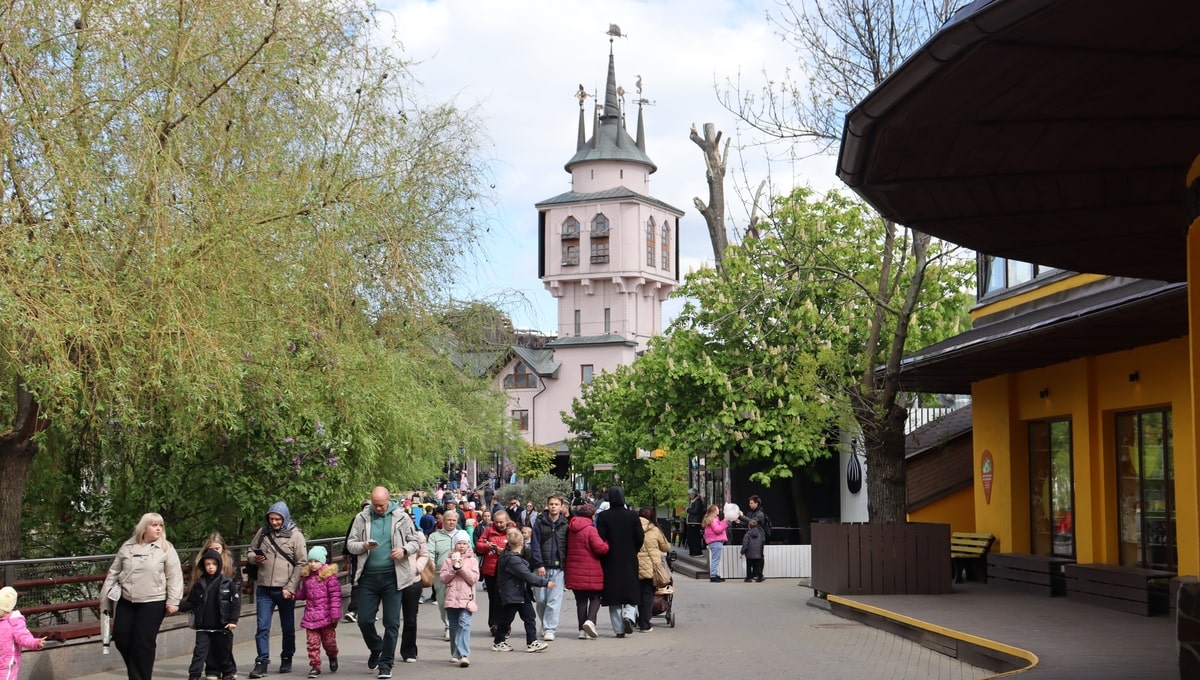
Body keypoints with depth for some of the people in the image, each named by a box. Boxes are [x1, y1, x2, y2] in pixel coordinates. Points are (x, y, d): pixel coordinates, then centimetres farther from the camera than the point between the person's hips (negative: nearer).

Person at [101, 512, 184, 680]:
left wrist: (173, 601, -13)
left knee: (144, 643, -2)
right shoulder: (127, 547, 7)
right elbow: (114, 572, 13)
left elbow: (174, 576, -6)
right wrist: (105, 597, 11)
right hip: (126, 602, 4)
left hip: (153, 603, -4)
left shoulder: (166, 549, -4)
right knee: (121, 638, 6)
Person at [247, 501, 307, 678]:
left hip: (285, 590, -2)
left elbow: (301, 564, -5)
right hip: (264, 589, 2)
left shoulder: (295, 535, -5)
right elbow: (251, 551, 18)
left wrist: (290, 588, -11)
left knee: (288, 627, 11)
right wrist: (254, 558, -7)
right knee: (262, 627, -3)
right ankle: (262, 663, 1)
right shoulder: (262, 532, 4)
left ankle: (287, 659, 28)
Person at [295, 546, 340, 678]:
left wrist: (335, 614, -16)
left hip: (326, 616, -4)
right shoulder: (306, 576, 8)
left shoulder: (329, 575, -10)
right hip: (311, 616, 4)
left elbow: (335, 595, -12)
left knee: (329, 641, 8)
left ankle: (332, 657, 37)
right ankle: (315, 666, 6)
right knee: (312, 643, -1)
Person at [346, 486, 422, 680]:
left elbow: (415, 542, 7)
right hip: (369, 576, 2)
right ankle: (376, 649, 31)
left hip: (393, 576, -1)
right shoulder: (362, 518, 5)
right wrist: (363, 546, -15)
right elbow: (351, 544, 7)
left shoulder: (401, 517, 2)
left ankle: (386, 664, 10)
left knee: (391, 622, 1)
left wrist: (404, 550, -14)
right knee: (364, 620, 3)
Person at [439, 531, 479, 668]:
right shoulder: (448, 560, 10)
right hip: (451, 598, 3)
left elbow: (474, 579, -4)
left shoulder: (472, 560, 5)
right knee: (454, 627, 9)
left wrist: (462, 568, -11)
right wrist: (453, 569, -10)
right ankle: (455, 654, 20)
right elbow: (442, 578, 3)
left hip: (466, 598, -3)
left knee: (464, 624, -16)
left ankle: (464, 655, -24)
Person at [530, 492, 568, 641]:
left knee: (554, 600, -6)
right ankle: (545, 624, 26)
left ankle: (550, 629, -1)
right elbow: (535, 544, 0)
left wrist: (566, 564, -4)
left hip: (558, 567, 0)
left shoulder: (565, 524, 5)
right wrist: (539, 564, -8)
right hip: (542, 566, 1)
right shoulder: (540, 522, 4)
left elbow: (568, 545, 4)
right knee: (541, 598, 5)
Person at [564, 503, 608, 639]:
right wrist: (607, 545, 2)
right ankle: (590, 620, -18)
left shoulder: (571, 530, 9)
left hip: (574, 571, 6)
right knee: (595, 597, 5)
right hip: (590, 571, -6)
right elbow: (600, 548, -18)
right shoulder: (590, 529, -11)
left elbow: (567, 548, 16)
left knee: (580, 600, 11)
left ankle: (582, 630, 9)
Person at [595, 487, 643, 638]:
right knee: (631, 591, 12)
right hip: (629, 561, 0)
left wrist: (603, 557, 5)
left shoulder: (603, 516, -8)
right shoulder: (633, 516, -4)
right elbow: (640, 539, -3)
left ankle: (619, 628, 5)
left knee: (614, 598, 7)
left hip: (611, 562, 0)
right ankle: (629, 615, -14)